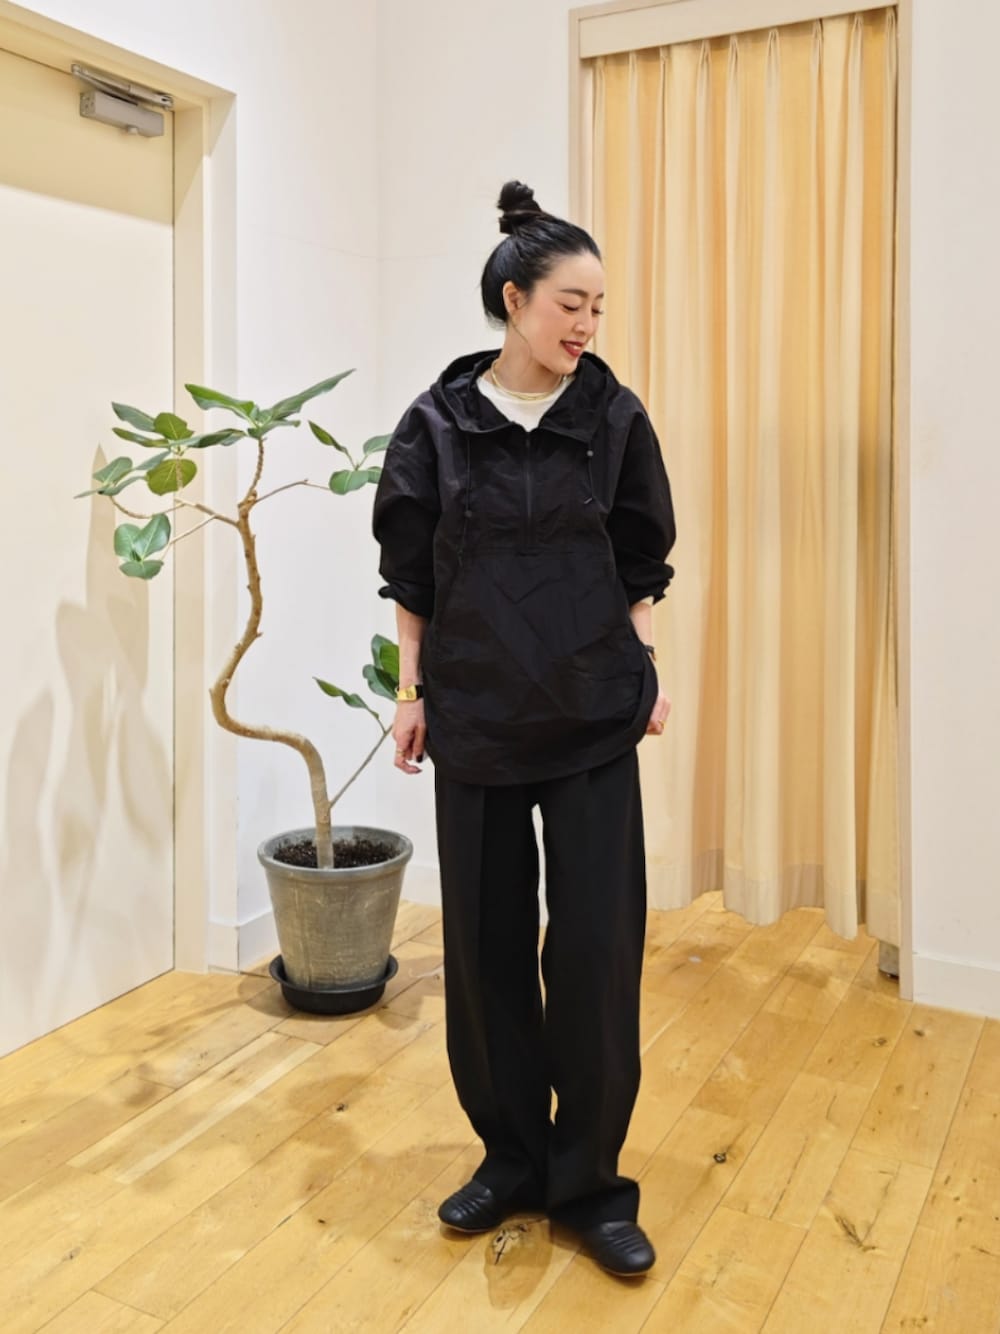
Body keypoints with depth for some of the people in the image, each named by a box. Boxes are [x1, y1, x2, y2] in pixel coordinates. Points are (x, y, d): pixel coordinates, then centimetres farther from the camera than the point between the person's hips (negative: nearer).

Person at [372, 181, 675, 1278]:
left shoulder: (614, 418, 2)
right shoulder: (437, 424, 0)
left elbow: (642, 563, 8)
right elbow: (409, 575, 5)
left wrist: (647, 673, 0)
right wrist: (412, 693, 3)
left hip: (594, 720, 0)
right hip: (475, 722, 1)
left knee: (597, 947, 1)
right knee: (485, 942, 8)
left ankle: (589, 1184, 19)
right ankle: (511, 1157, 29)